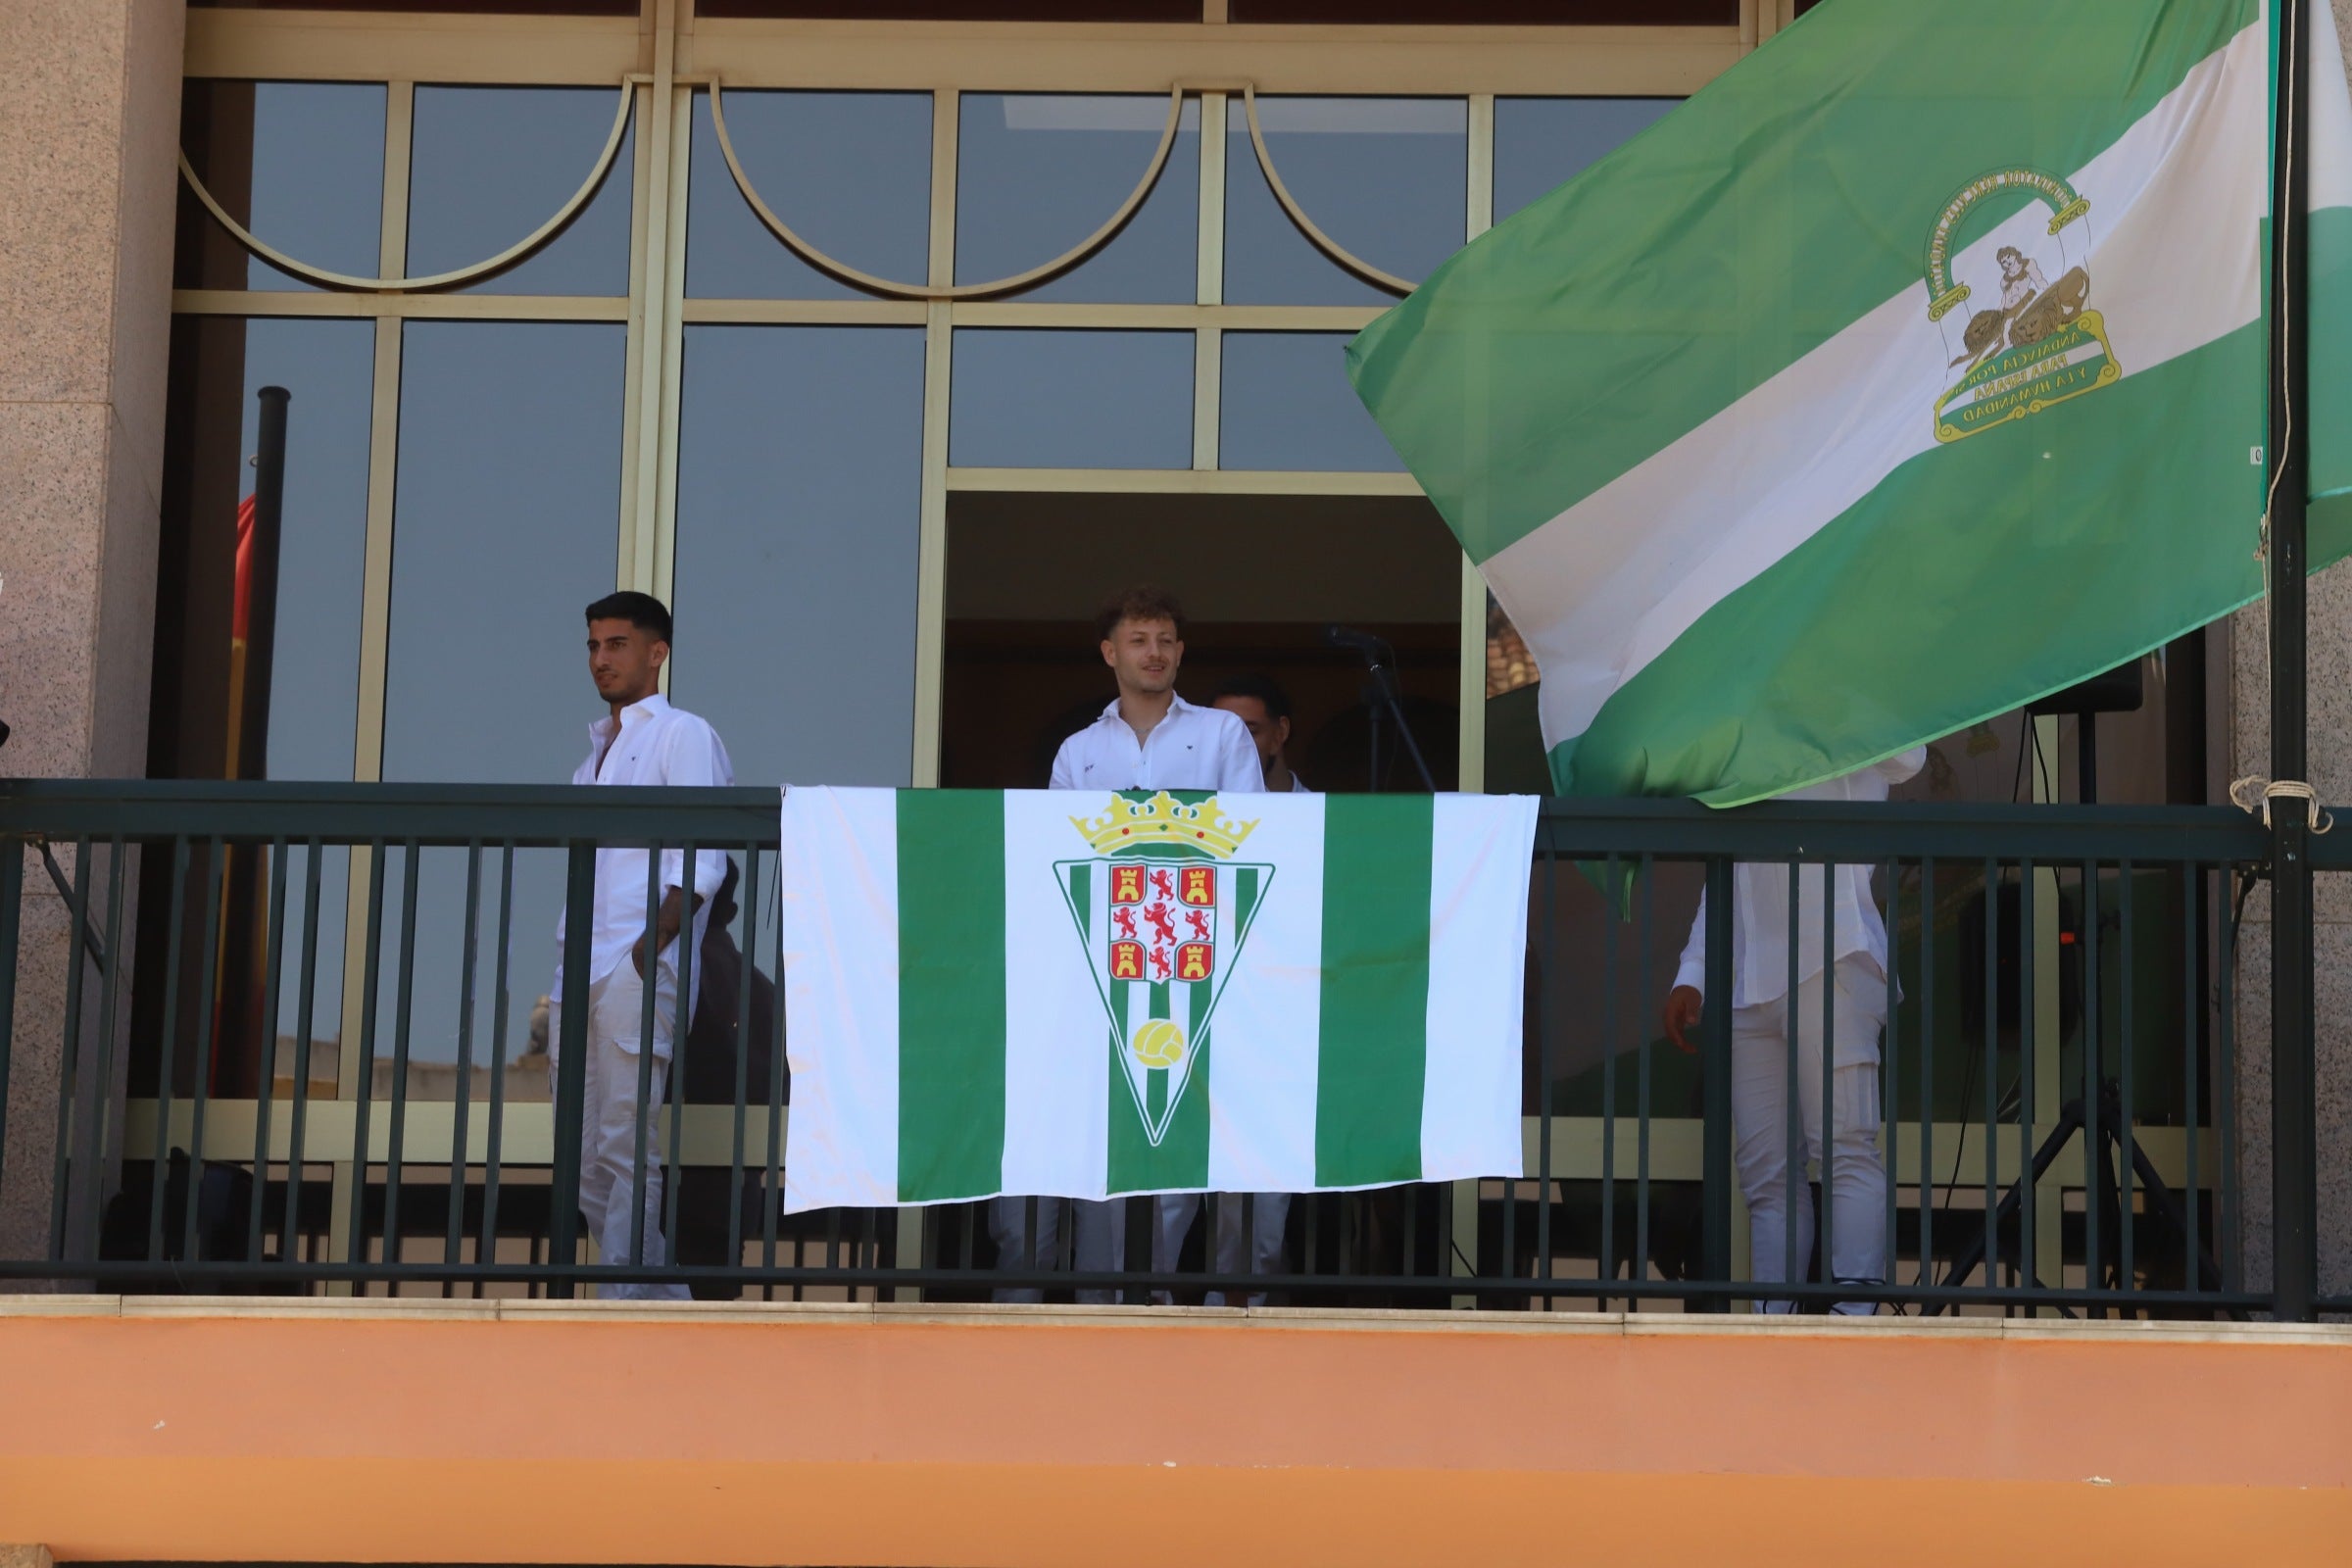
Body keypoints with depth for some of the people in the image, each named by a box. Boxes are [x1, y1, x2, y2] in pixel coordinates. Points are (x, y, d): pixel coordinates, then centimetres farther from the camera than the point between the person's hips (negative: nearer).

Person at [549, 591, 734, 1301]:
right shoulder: (597, 749, 25)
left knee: (624, 1153, -12)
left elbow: (703, 861, -8)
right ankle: (666, 1307, 11)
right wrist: (565, 975, 15)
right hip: (576, 973, 8)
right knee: (584, 1162, 6)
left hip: (637, 974, -8)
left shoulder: (683, 735, 3)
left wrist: (656, 939, -20)